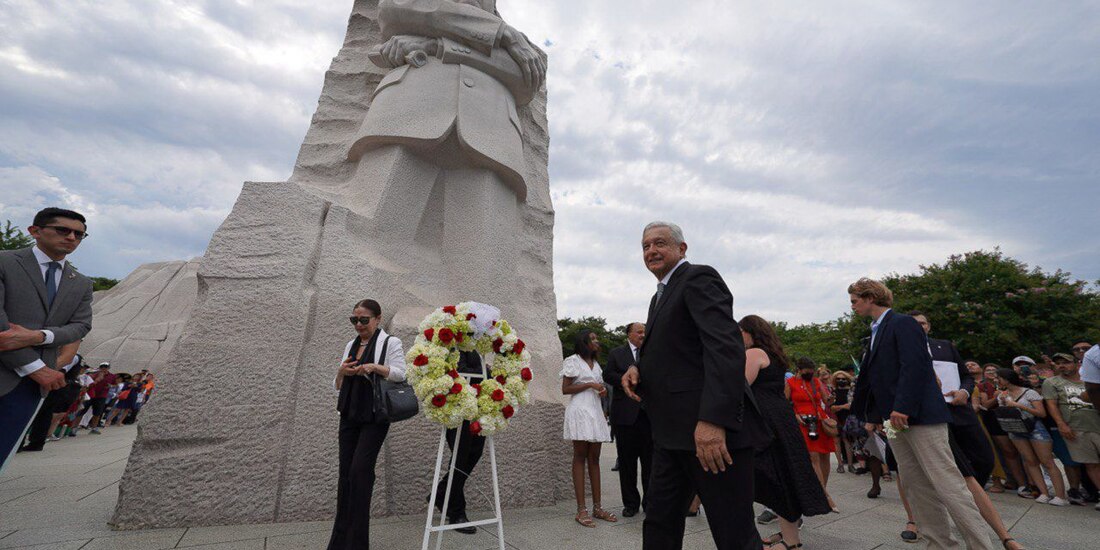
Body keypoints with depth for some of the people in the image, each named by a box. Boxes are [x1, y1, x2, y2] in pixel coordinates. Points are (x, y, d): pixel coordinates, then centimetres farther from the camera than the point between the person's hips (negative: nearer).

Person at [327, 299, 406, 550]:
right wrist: (341, 372, -5)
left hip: (374, 416, -6)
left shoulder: (390, 342, -4)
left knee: (360, 470, -11)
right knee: (345, 472, 8)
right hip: (349, 415, 6)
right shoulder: (351, 345, 14)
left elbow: (401, 373, -13)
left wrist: (374, 367, -26)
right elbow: (338, 385, 16)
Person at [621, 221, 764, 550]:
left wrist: (713, 420, -30)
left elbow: (726, 347, -21)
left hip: (712, 429, -9)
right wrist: (638, 368, 1)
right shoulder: (660, 295, 21)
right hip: (673, 433, 9)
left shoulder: (699, 278, -8)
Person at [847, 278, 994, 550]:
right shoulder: (876, 332, 18)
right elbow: (870, 376, 21)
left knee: (946, 482, -6)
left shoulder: (903, 323, -8)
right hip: (895, 419, 9)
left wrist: (902, 407, -24)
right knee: (916, 486, 10)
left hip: (920, 415, -9)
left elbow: (916, 366, -19)